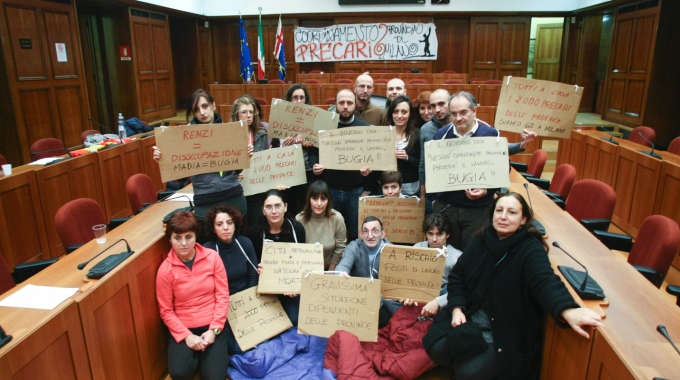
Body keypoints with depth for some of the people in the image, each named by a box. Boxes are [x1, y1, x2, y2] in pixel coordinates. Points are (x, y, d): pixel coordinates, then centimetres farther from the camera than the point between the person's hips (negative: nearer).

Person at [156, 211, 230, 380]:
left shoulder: (212, 257, -7)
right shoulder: (165, 269, -9)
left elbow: (223, 296, -5)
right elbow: (166, 311, -5)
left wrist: (213, 330, -12)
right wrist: (186, 335, -15)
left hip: (212, 325, 0)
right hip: (183, 328, 0)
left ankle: (206, 356, 20)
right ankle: (197, 357, 14)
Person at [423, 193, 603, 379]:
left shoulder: (530, 249, -16)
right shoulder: (481, 240, 0)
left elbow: (544, 281, -35)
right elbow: (457, 276, 5)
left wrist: (568, 311, -55)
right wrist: (457, 309, -11)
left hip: (506, 332, -5)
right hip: (470, 317, 5)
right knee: (436, 349, -11)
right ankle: (465, 357, 19)